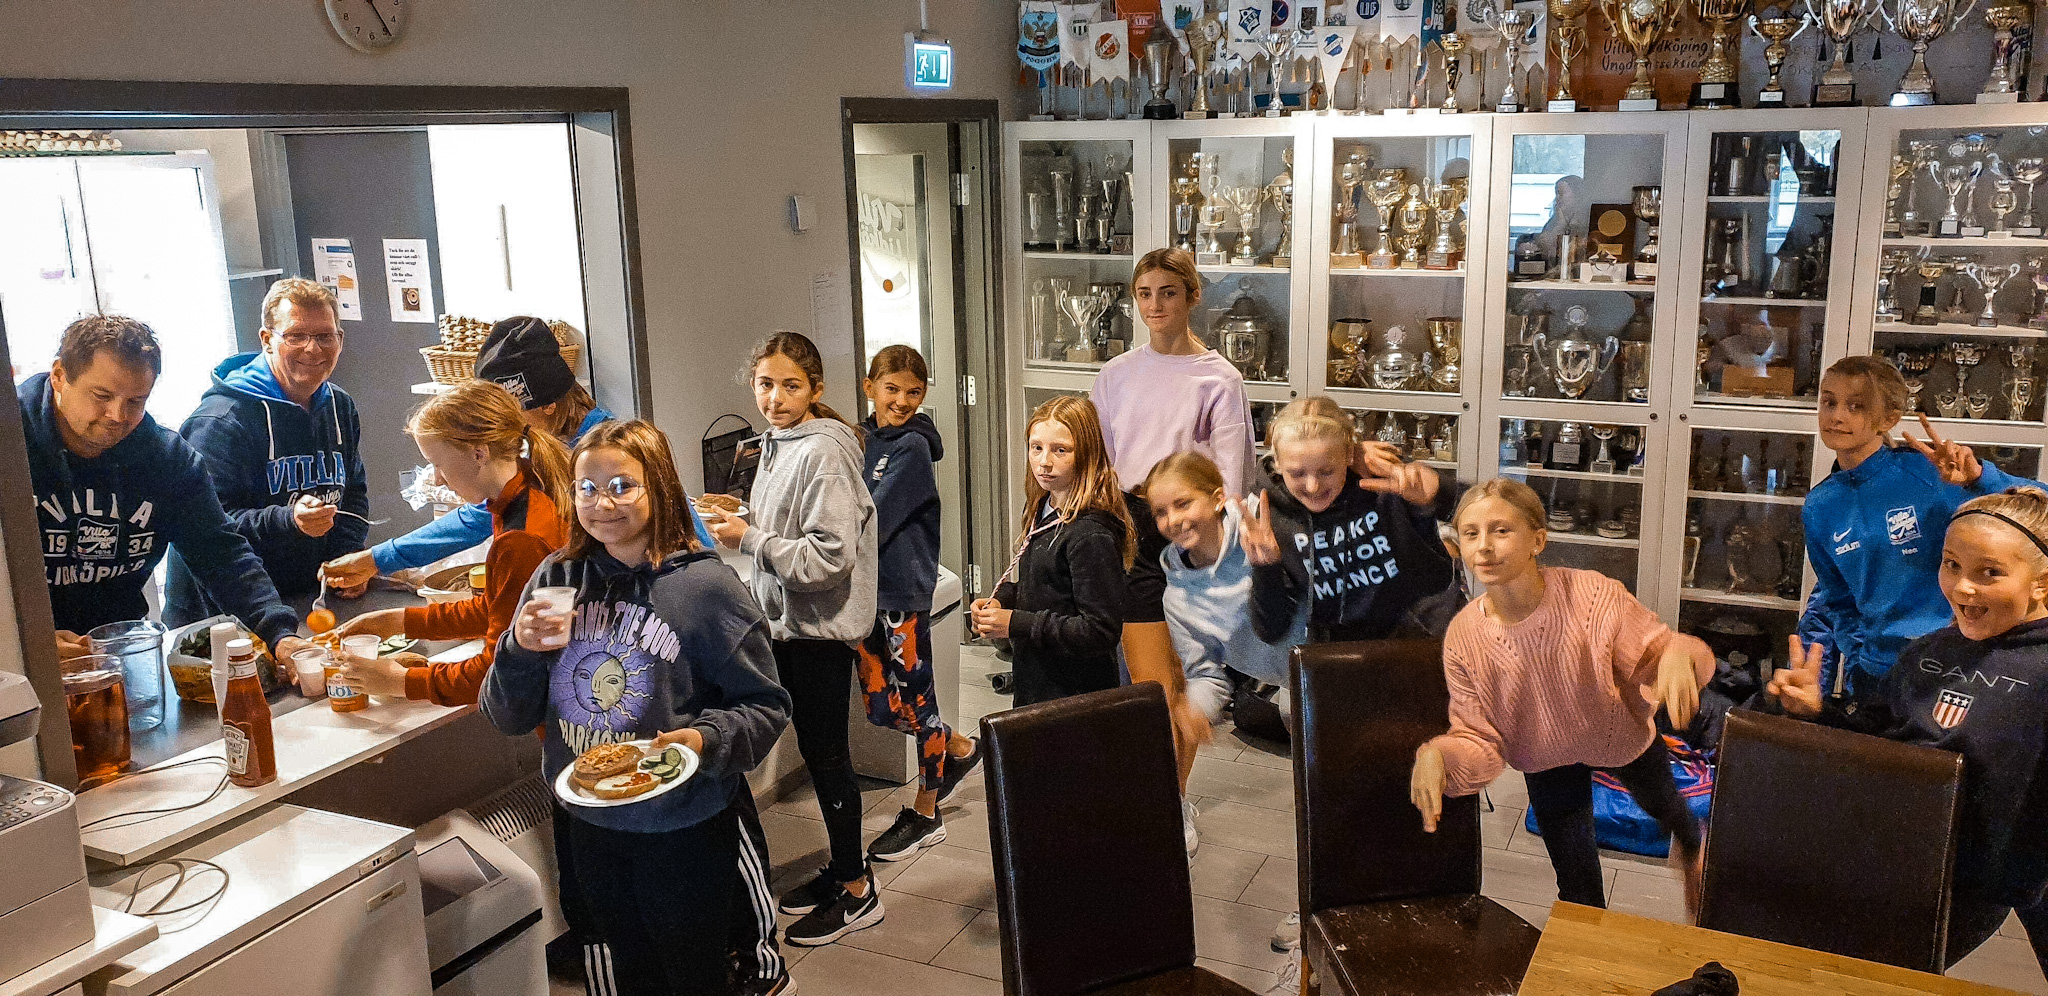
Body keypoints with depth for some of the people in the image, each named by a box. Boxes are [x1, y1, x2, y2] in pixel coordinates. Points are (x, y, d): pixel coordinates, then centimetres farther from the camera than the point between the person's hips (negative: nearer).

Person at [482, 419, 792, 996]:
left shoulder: (704, 586, -15)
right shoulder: (555, 579, -3)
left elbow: (766, 705, -10)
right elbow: (508, 719, 1)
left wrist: (706, 738, -28)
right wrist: (521, 649, -18)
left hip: (686, 830, -4)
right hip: (590, 825, 4)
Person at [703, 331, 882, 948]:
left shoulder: (823, 452, -20)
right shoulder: (778, 444, 10)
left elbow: (830, 557, -25)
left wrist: (750, 539, -20)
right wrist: (745, 528, 8)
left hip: (820, 628, -9)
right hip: (790, 621, 9)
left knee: (825, 756, 2)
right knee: (819, 752, 17)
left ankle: (857, 892, 16)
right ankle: (842, 868, 31)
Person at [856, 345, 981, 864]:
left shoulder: (912, 447, -13)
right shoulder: (862, 439, 8)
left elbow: (872, 520, -21)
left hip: (903, 588, -7)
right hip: (868, 587, 7)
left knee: (914, 697, 4)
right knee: (879, 705, 12)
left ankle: (925, 814, 20)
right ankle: (960, 749, 35)